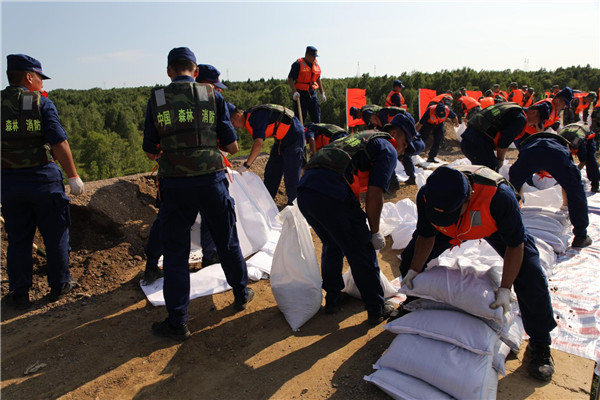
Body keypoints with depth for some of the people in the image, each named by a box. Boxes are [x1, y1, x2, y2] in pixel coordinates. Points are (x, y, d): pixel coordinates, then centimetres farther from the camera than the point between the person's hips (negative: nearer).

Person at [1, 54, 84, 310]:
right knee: (55, 234, 11)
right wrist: (73, 176, -8)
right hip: (43, 178, -3)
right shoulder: (42, 104, -8)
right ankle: (59, 285, 22)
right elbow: (59, 143, -15)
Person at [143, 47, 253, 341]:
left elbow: (150, 152, 9)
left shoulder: (156, 99, 5)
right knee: (227, 241, 18)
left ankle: (177, 322, 16)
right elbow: (232, 147, 2)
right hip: (211, 180, 1)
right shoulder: (213, 96, 3)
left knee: (175, 252, 10)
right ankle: (241, 294, 37)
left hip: (174, 184, 0)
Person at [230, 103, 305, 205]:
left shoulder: (255, 117, -25)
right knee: (270, 171, 12)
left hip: (293, 135, -10)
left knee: (291, 174, -10)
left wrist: (246, 165, -33)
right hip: (281, 138, 11)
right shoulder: (249, 117, 6)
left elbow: (258, 144, -35)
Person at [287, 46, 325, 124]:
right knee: (300, 118, -6)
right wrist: (295, 92, -24)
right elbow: (290, 79, -12)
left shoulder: (316, 64, 12)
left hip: (313, 94, 6)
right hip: (301, 95, -6)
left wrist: (322, 92, 19)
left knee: (316, 118, 6)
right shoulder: (298, 64, -8)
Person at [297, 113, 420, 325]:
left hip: (304, 191, 8)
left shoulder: (362, 137, 33)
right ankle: (377, 310, 25)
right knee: (362, 253, 10)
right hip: (332, 194, -8)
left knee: (332, 245, 29)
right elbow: (374, 194, -5)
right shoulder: (388, 150, 8)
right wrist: (375, 232, 7)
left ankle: (332, 299, 41)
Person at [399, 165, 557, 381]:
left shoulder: (499, 196, -46)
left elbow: (515, 245, -28)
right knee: (410, 258, -4)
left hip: (496, 225, -2)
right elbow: (426, 236, -13)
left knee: (530, 276, -18)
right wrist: (414, 270, -16)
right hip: (457, 227, 3)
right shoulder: (426, 195, -36)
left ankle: (540, 345, 7)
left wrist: (505, 288, -28)